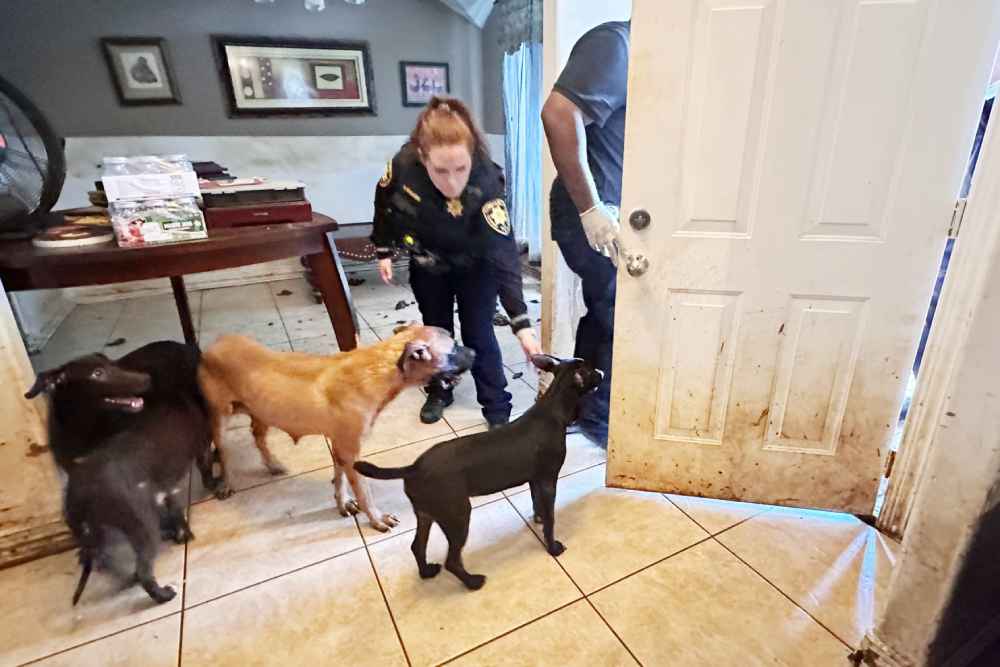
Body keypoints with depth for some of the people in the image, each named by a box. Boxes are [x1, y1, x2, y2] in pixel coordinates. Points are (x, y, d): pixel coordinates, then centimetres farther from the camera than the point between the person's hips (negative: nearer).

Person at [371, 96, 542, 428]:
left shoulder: (486, 185, -38)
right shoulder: (403, 165, -30)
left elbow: (505, 257, -43)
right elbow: (384, 204, -6)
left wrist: (522, 324, -49)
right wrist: (383, 250, 0)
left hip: (474, 267, -3)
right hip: (427, 265, 3)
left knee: (478, 333, -2)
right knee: (435, 329, 14)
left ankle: (498, 410, 13)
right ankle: (439, 392, 35)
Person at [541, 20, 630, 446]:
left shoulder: (632, 51, 17)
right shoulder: (615, 41, -12)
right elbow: (558, 114, -27)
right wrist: (591, 209, -26)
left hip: (612, 214, 9)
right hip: (595, 218, -9)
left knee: (604, 317, 16)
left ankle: (577, 406, 32)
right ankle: (600, 420, 17)